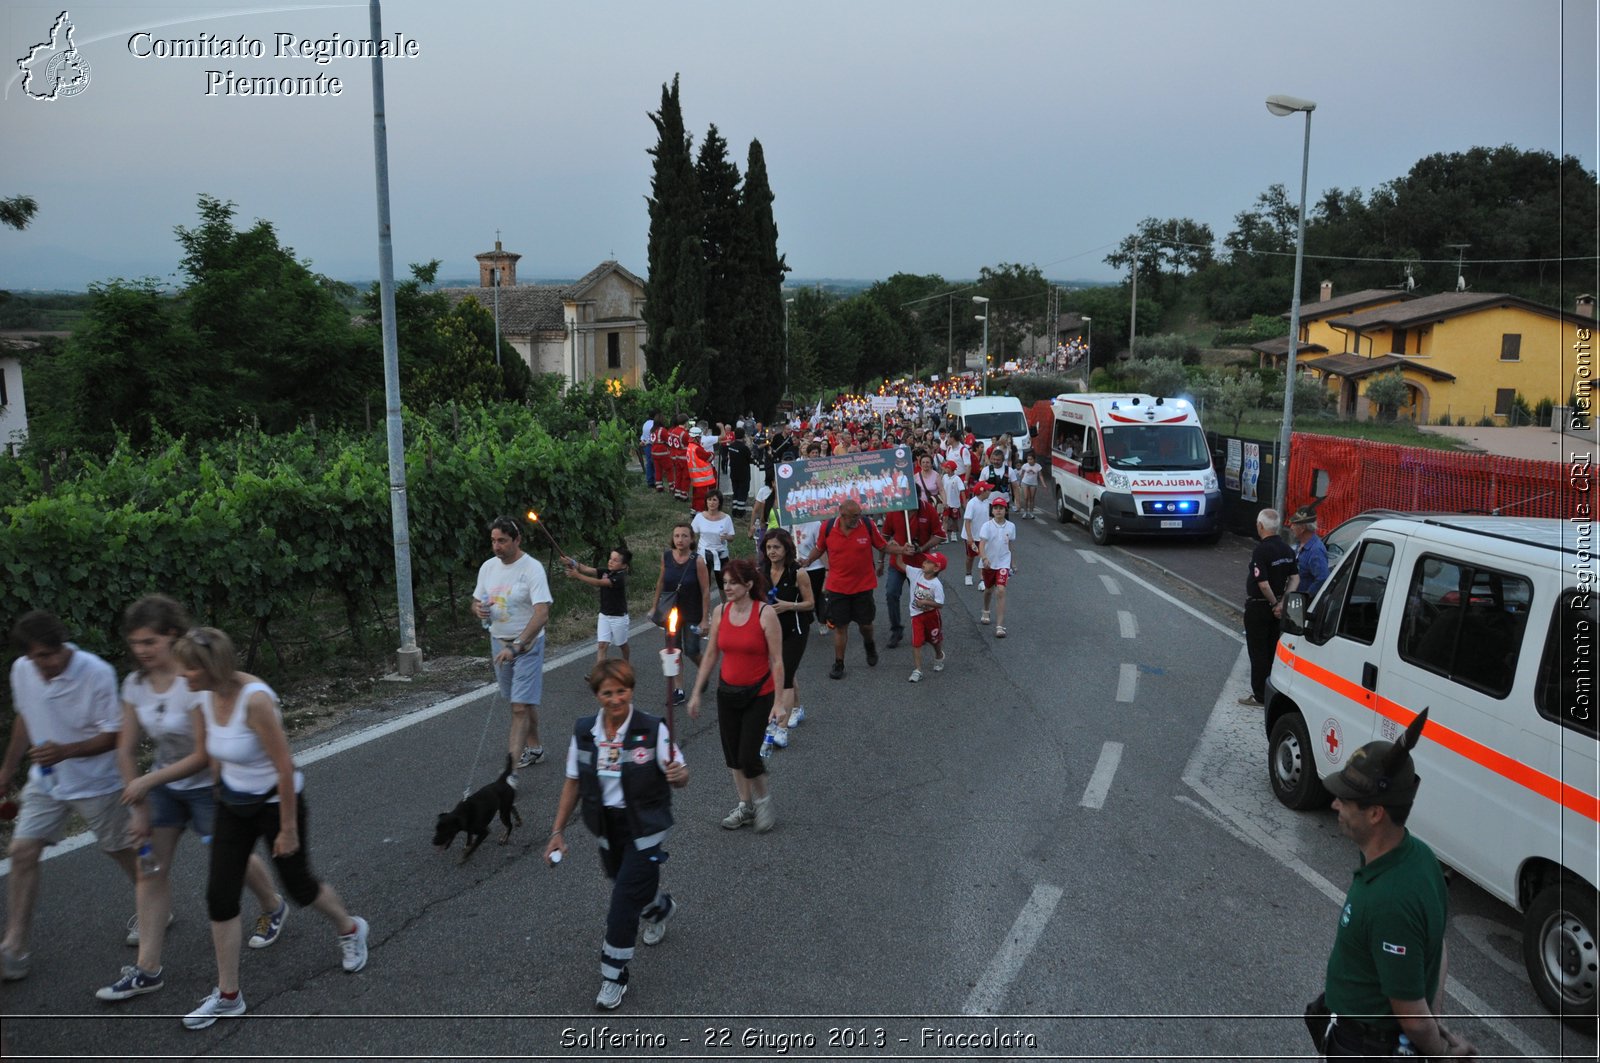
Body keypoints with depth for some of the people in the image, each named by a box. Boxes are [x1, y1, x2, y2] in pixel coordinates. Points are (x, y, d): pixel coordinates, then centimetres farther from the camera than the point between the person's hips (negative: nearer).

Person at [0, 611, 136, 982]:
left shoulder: (97, 673, -25)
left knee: (120, 849, 10)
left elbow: (114, 735, -20)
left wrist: (65, 751, -33)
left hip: (96, 783, -4)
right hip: (45, 782, 4)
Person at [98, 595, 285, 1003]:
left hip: (207, 786, -6)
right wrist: (139, 808, -4)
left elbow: (203, 756, -25)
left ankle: (273, 908, 43)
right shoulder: (135, 684, -8)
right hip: (165, 784, 6)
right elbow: (126, 749, -3)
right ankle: (148, 969, 9)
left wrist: (148, 781, -22)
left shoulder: (194, 683, -28)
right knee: (151, 866, 1)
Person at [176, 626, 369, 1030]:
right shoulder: (206, 699, -7)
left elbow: (285, 768, -25)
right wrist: (221, 802, 16)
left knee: (299, 886, 13)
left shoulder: (255, 699, -30)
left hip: (276, 802, -6)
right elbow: (216, 756, 9)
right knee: (220, 896, 3)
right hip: (234, 804, 6)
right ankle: (228, 997, 17)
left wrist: (288, 829, -19)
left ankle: (350, 930, 44)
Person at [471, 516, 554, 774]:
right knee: (523, 701, 16)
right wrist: (478, 609, -12)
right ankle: (533, 747, 33)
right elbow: (476, 602, 15)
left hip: (527, 645, -6)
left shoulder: (532, 568, -18)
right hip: (499, 642, 6)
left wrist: (516, 647, -34)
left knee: (520, 707, -10)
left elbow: (542, 614, -25)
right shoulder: (488, 567, 3)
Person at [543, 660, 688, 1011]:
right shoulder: (583, 732, -7)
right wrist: (558, 831, 1)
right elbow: (573, 783, 2)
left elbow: (681, 777, -12)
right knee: (626, 886, 22)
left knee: (624, 901, -7)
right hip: (607, 826, 5)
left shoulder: (653, 730, -18)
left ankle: (614, 974, 12)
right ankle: (660, 908, 57)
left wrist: (677, 775, -36)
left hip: (645, 828, -5)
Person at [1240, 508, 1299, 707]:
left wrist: (1274, 603, -11)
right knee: (1272, 650, 17)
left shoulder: (1261, 551, -22)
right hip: (1274, 607, 8)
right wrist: (1282, 603, -3)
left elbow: (1263, 584, -26)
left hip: (1258, 607, -8)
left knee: (1258, 653, 1)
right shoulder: (1287, 549, 4)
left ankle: (1260, 696, 6)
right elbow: (1295, 578, 5)